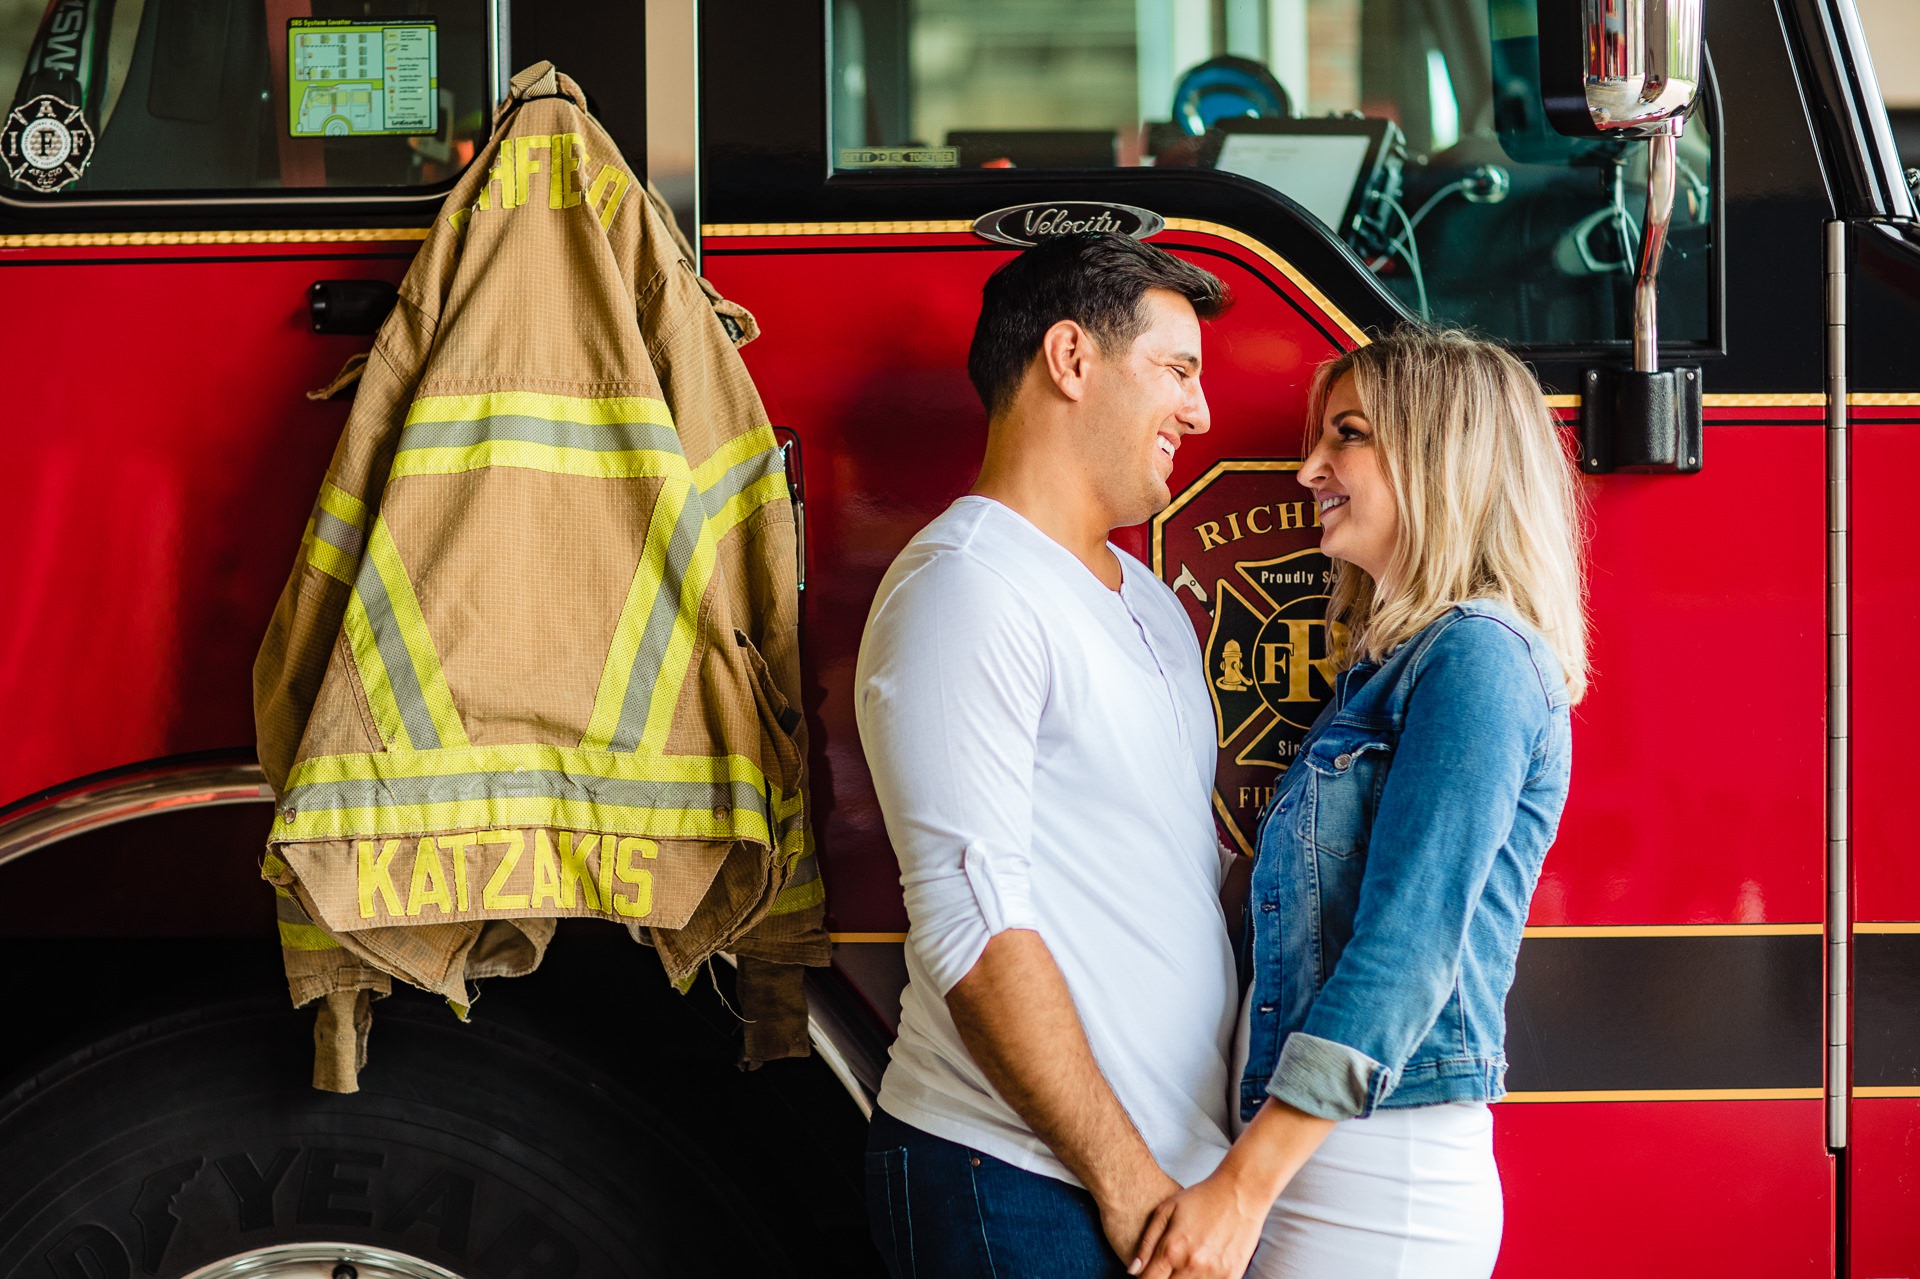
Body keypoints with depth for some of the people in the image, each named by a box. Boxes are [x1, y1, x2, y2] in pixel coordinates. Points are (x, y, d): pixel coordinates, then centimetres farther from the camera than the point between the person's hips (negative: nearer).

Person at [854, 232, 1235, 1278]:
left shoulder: (1146, 601, 16)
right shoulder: (965, 590, -13)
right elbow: (973, 927, -19)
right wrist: (1126, 1183, -17)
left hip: (1171, 1171, 8)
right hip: (1024, 1190, -8)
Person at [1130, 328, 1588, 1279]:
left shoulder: (1477, 657, -12)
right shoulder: (1389, 663, 17)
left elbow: (1409, 945, -19)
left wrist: (1244, 1187, -22)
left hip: (1381, 1172, -8)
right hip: (1310, 1151, 8)